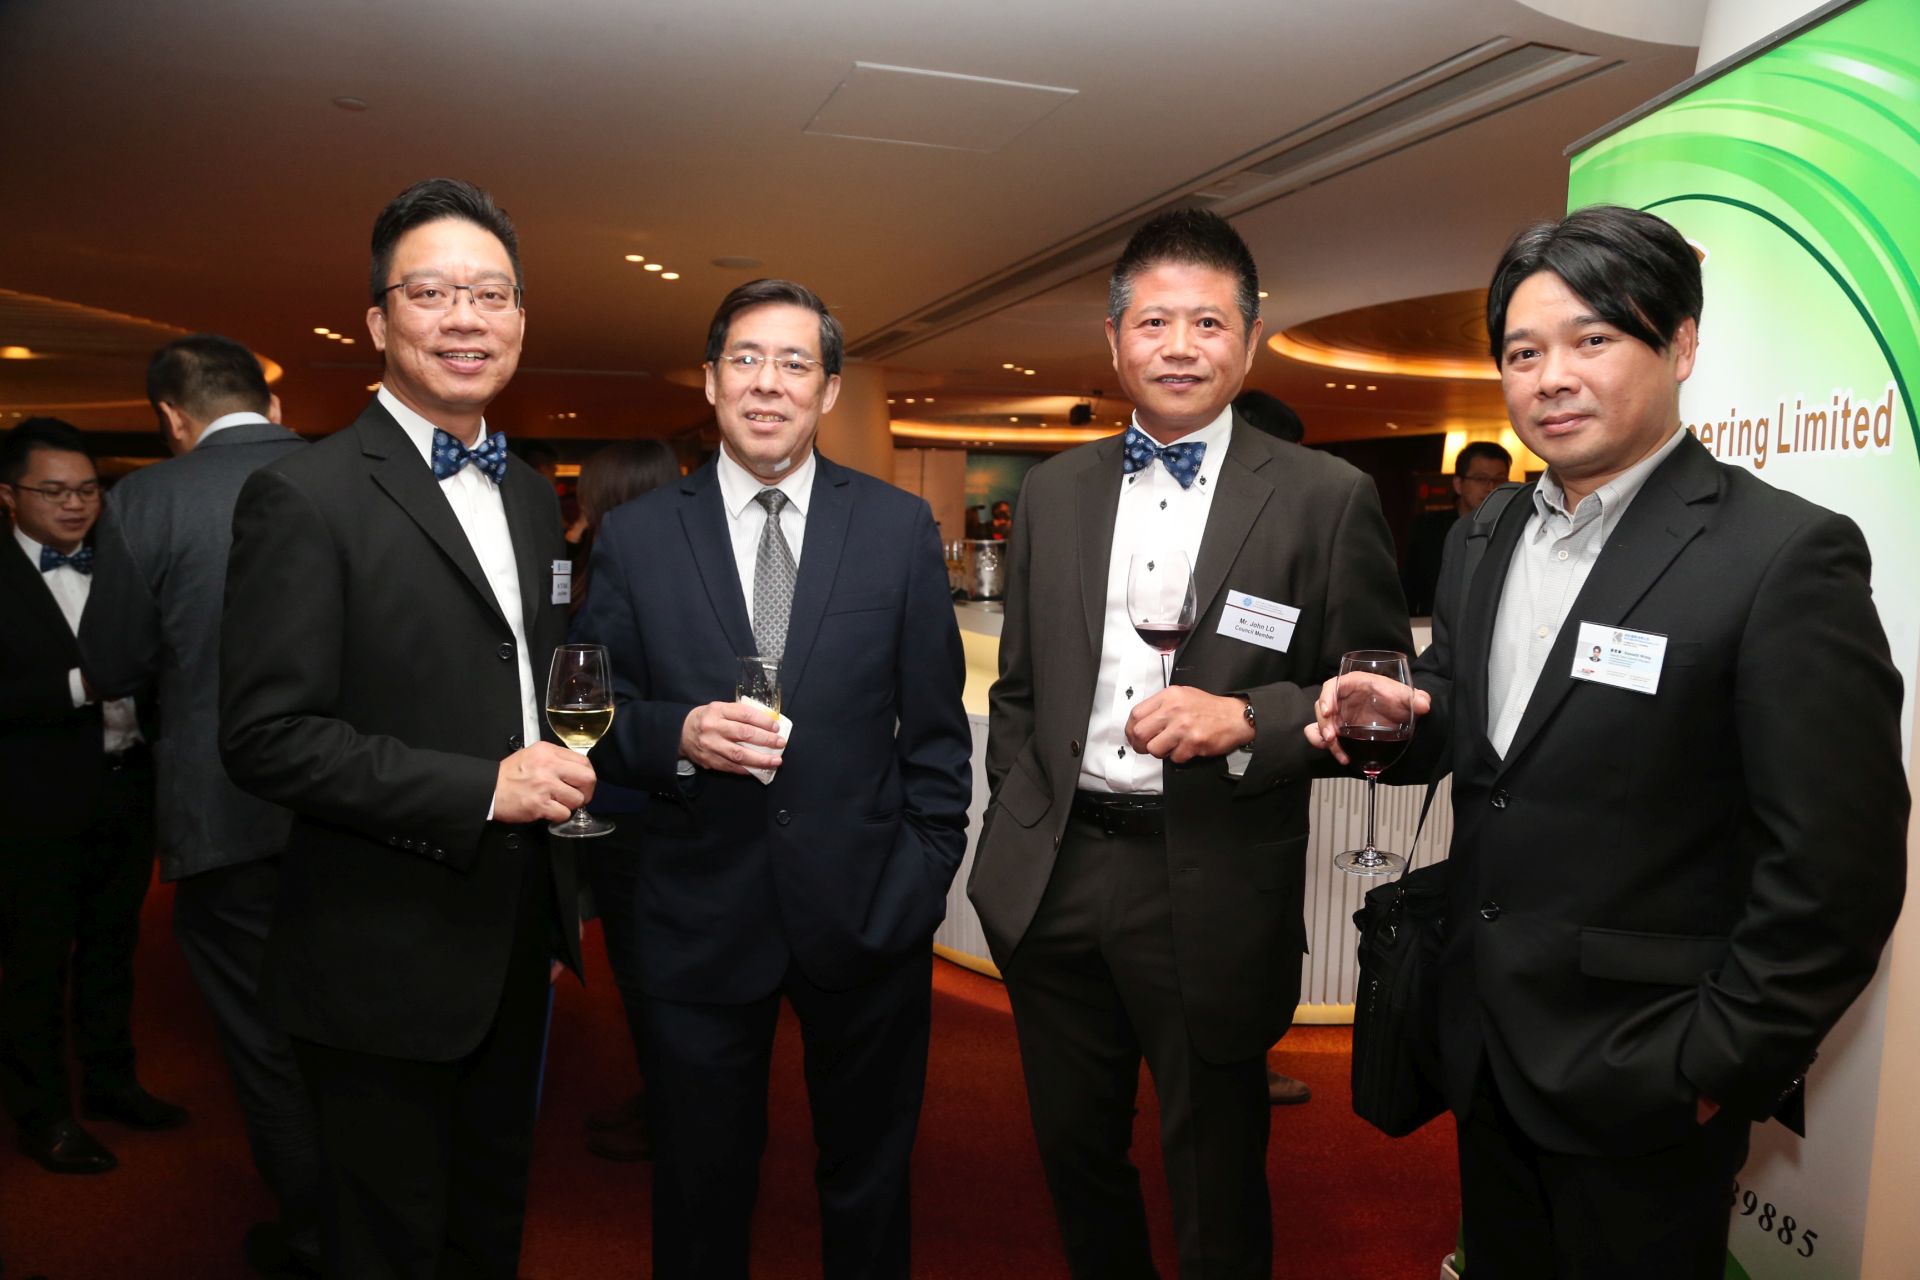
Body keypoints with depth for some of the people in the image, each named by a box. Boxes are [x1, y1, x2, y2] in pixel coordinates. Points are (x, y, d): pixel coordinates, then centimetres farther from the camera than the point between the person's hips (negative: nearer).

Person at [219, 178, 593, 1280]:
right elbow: (266, 736, -20)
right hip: (388, 957, -7)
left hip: (519, 939, 7)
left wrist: (566, 764, 1)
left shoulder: (532, 496, 9)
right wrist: (481, 789, -24)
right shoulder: (304, 496, -14)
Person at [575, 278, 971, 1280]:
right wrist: (678, 735, -19)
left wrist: (924, 876, -4)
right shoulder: (635, 537, -1)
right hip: (700, 921, 0)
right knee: (700, 1193, 19)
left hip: (868, 915, 0)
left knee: (868, 1183, 20)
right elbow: (598, 718, 1)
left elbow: (935, 727, 1)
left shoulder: (902, 528, -1)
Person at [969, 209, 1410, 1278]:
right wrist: (1016, 825, 9)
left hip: (1213, 896, -3)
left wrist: (1246, 719, -20)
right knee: (1077, 1160, 23)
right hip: (1053, 877, 4)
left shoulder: (1330, 500, -6)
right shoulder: (1053, 493, 7)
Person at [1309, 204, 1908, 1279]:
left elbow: (1837, 869, -17)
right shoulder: (1482, 541, 5)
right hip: (1486, 1049, 6)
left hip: (1642, 1074, -6)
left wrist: (1718, 1068, -14)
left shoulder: (1785, 554, -17)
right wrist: (1396, 719, -8)